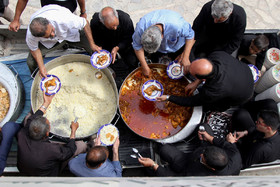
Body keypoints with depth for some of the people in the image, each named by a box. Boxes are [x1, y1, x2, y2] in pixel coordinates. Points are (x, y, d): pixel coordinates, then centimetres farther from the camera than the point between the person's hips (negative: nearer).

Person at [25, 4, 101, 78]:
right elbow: (34, 49, -15)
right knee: (31, 62, -11)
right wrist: (41, 67, -23)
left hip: (70, 32, 0)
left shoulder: (65, 19, -46)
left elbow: (85, 23, -29)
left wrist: (92, 44, -28)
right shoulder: (30, 35, -38)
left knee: (94, 50, -12)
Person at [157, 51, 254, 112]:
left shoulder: (214, 91, -43)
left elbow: (192, 102, -25)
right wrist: (196, 82, -8)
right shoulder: (217, 55, -32)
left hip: (241, 98, -5)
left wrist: (168, 98, -18)